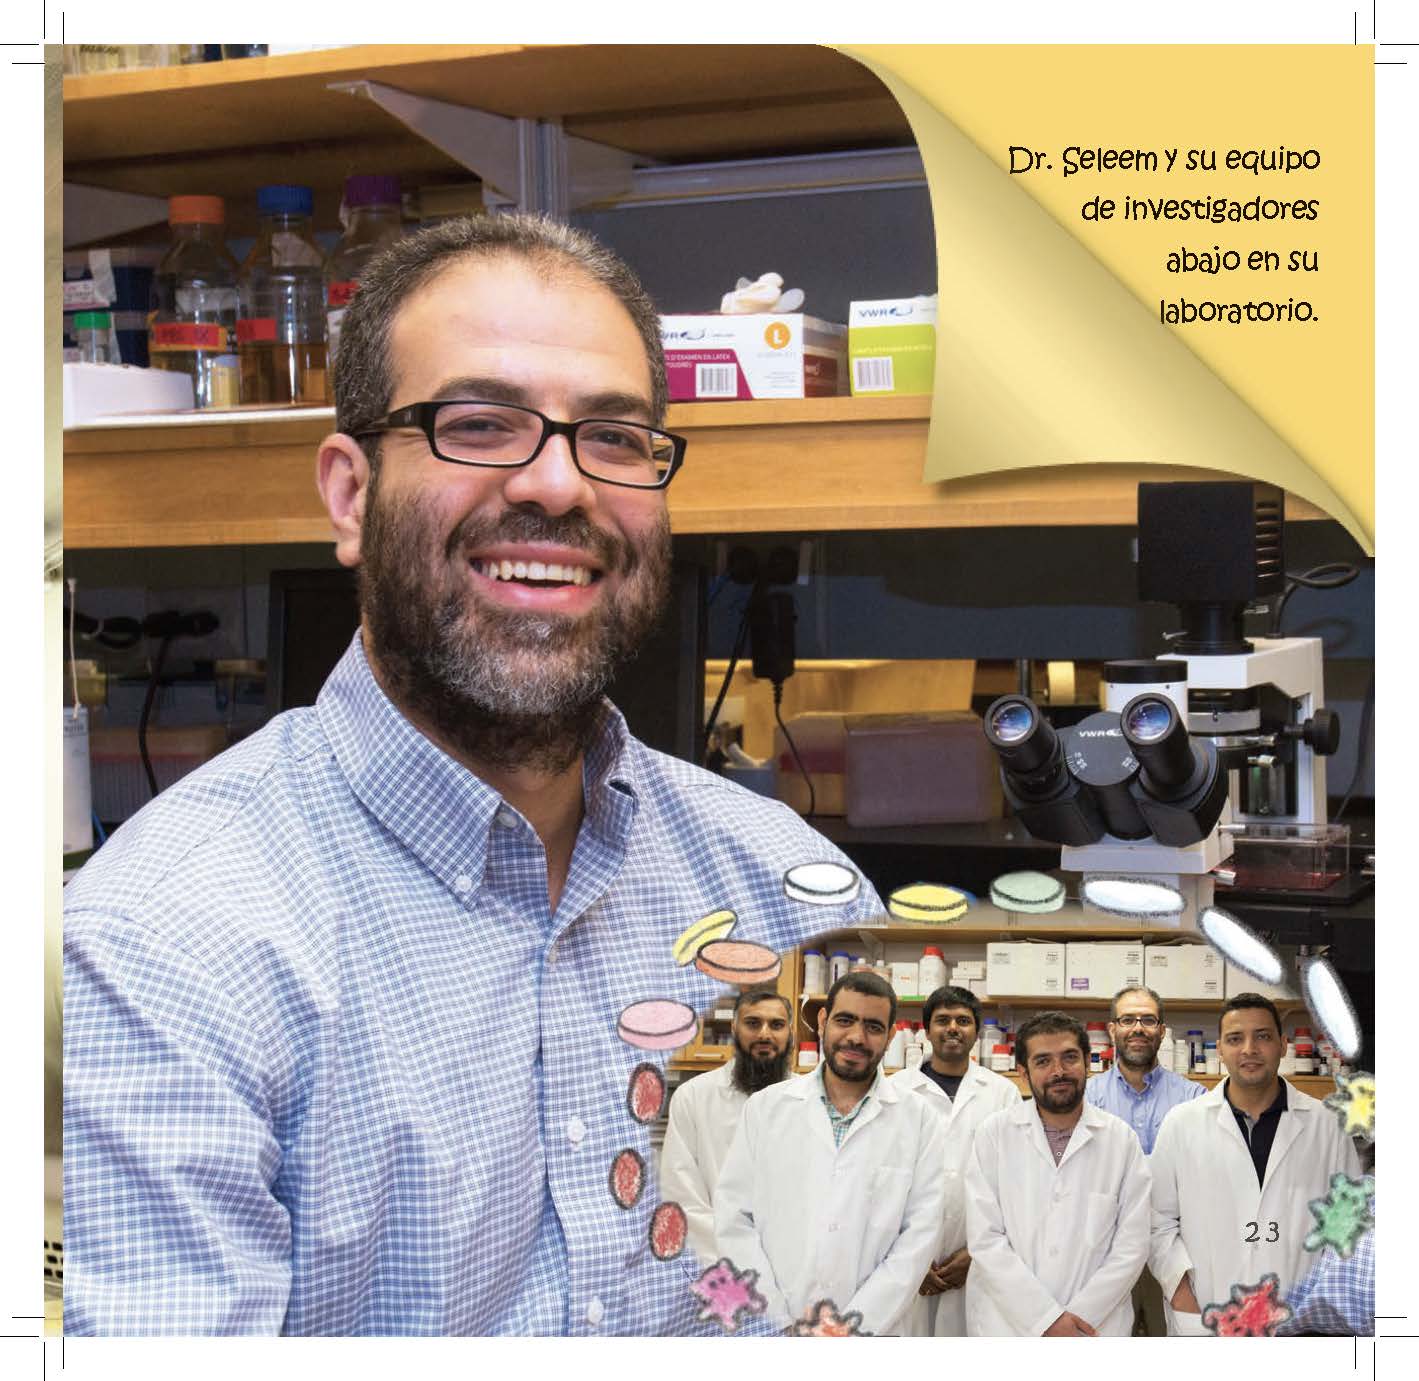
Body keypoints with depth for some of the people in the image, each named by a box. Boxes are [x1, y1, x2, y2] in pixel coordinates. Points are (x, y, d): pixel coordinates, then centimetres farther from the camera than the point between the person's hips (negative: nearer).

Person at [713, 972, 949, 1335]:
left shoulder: (920, 1122, 0)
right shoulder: (765, 1108, 2)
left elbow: (919, 1236, -6)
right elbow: (734, 1222, -2)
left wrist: (850, 1329, -14)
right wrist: (778, 1327, -12)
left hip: (867, 1336, 0)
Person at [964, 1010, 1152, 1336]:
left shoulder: (1122, 1140, 0)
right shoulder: (995, 1133, -3)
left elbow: (1131, 1246, -3)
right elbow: (984, 1238, -9)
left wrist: (1076, 1318, -13)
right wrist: (1048, 1319, -15)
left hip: (1095, 1331, 1)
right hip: (1006, 1327, -1)